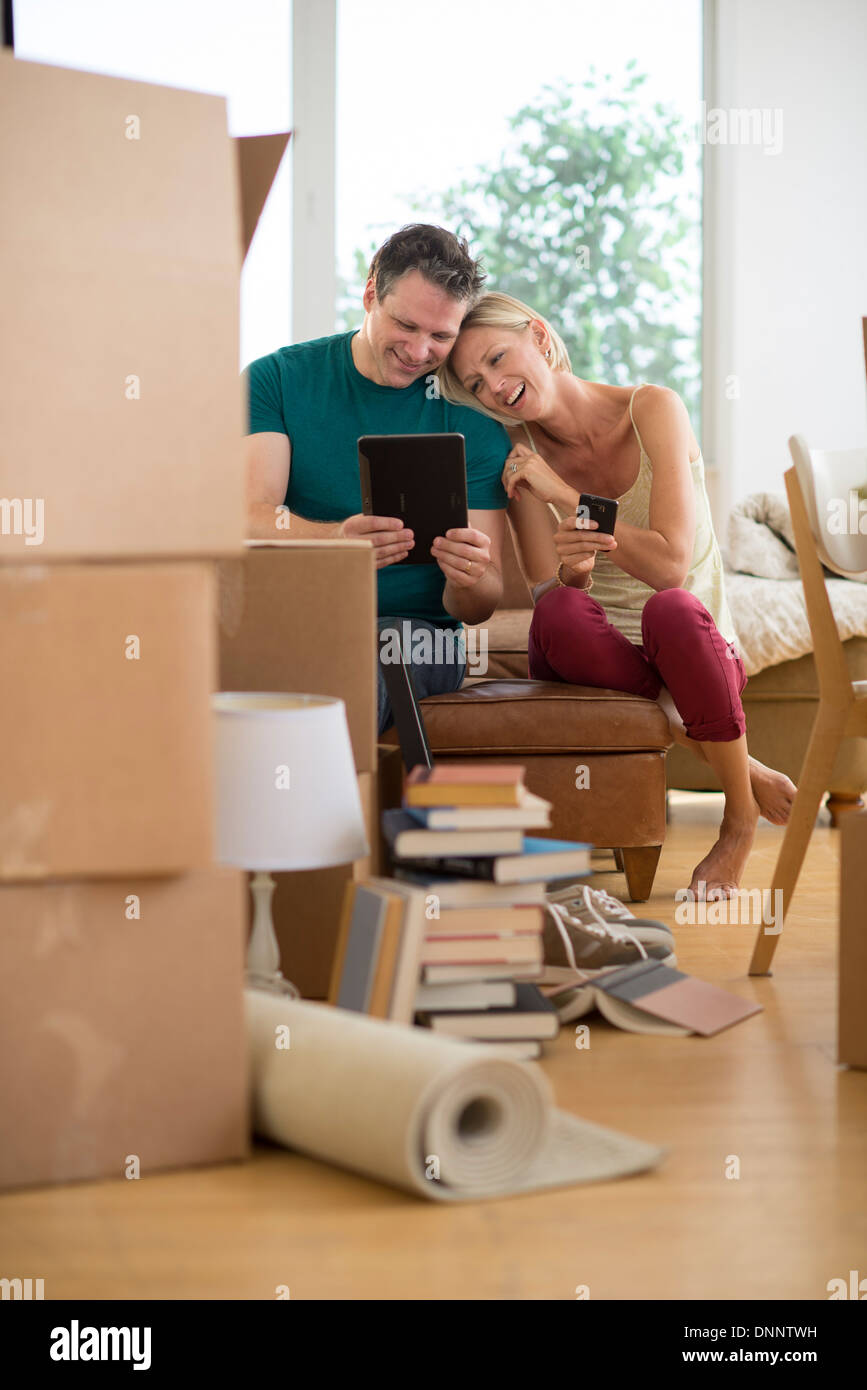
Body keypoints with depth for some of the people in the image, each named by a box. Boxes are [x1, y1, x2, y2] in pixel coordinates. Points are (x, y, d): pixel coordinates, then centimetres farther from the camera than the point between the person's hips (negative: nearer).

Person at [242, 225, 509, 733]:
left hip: (414, 632, -1)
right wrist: (336, 539, -31)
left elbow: (481, 605, 2)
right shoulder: (278, 379, 6)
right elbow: (249, 517, -9)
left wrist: (470, 581, -25)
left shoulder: (472, 422, 5)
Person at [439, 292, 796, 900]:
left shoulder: (652, 409, -8)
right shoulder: (520, 455, -1)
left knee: (670, 610, -37)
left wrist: (568, 498, -17)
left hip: (692, 649, -1)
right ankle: (750, 772, -18)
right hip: (594, 658, 1)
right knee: (560, 614, -34)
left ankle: (740, 818, -13)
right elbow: (548, 596, -10)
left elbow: (668, 564, -17)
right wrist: (571, 571, -32)